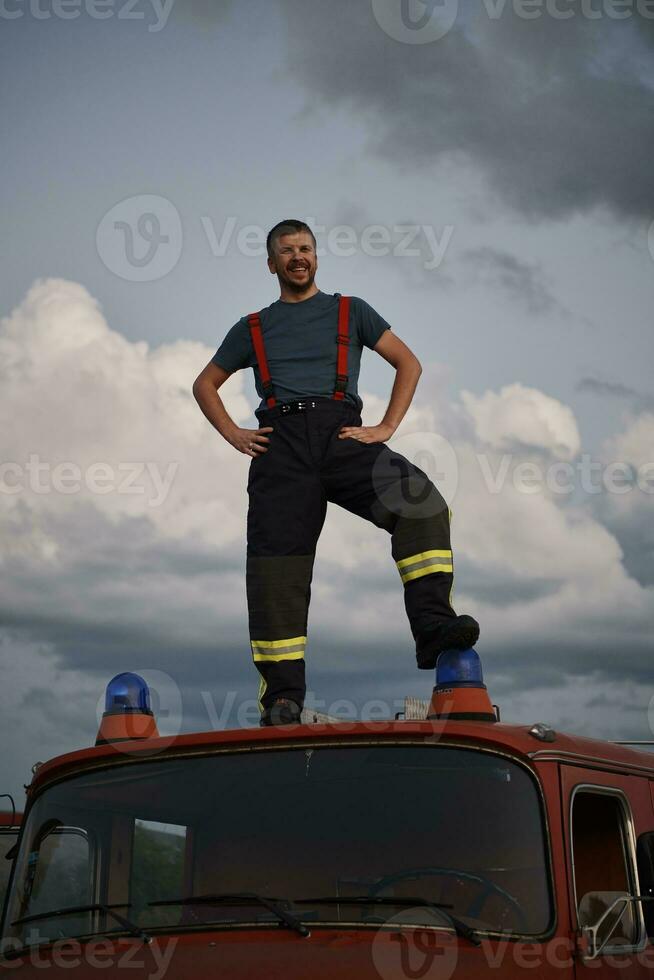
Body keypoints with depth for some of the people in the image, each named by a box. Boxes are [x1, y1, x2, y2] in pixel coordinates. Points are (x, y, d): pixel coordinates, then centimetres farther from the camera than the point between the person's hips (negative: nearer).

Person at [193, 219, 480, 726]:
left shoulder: (350, 312, 22)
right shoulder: (253, 328, 25)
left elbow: (409, 363, 19)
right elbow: (205, 385, 31)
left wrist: (386, 428, 5)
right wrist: (234, 435, 13)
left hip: (341, 435, -1)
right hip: (280, 443, 1)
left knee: (421, 501, -28)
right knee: (277, 562, -13)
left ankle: (432, 625, -35)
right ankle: (282, 694, -15)